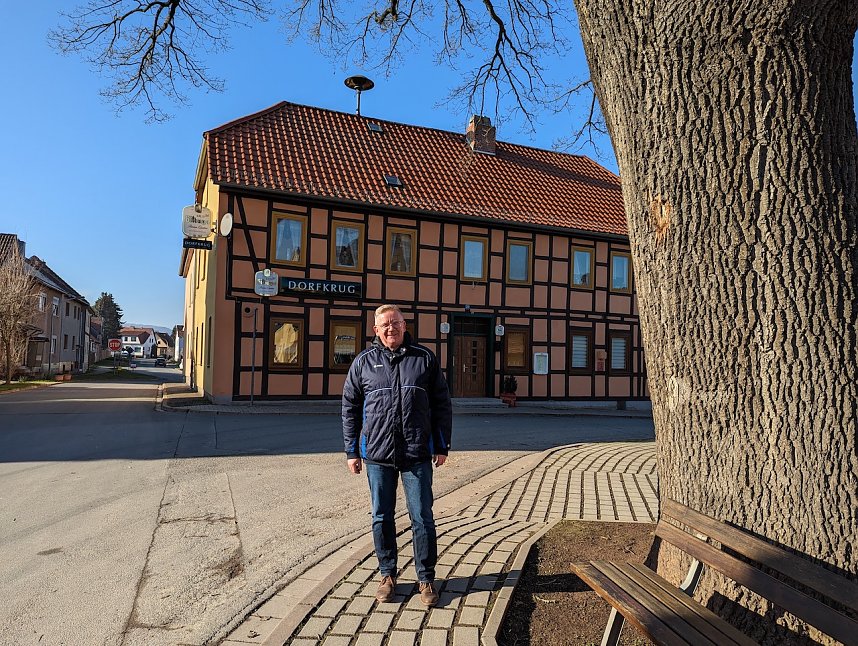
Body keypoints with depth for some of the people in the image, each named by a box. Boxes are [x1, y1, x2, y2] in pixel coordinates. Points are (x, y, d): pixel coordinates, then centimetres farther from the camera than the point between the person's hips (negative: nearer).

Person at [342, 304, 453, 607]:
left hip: (418, 455, -1)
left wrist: (441, 446, 3)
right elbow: (350, 408, 8)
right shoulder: (363, 362, 4)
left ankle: (426, 578, 21)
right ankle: (387, 575, 28)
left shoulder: (424, 359, 3)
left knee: (422, 518, 5)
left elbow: (442, 404, 6)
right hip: (377, 455, 1)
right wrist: (351, 451, 6)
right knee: (382, 518, 11)